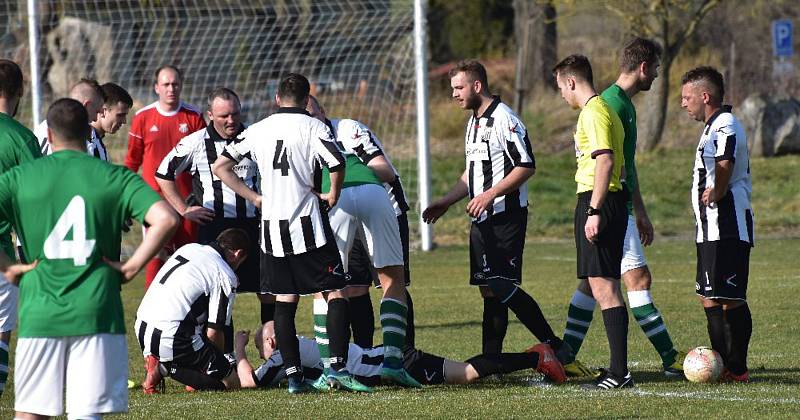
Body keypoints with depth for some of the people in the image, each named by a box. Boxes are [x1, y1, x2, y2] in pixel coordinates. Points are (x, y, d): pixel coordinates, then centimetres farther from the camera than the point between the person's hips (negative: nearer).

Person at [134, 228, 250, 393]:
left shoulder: (189, 248, 17)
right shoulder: (226, 276, -5)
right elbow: (213, 332, -6)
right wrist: (220, 359, 12)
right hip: (172, 338, -8)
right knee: (228, 380, 0)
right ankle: (164, 368, -11)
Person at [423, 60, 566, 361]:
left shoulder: (504, 119, -12)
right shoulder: (473, 123, 18)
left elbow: (527, 166, -18)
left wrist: (490, 194, -22)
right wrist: (445, 203, 18)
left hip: (506, 215, -9)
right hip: (482, 220, 9)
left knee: (502, 287, -15)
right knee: (488, 290, 6)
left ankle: (554, 346, -10)